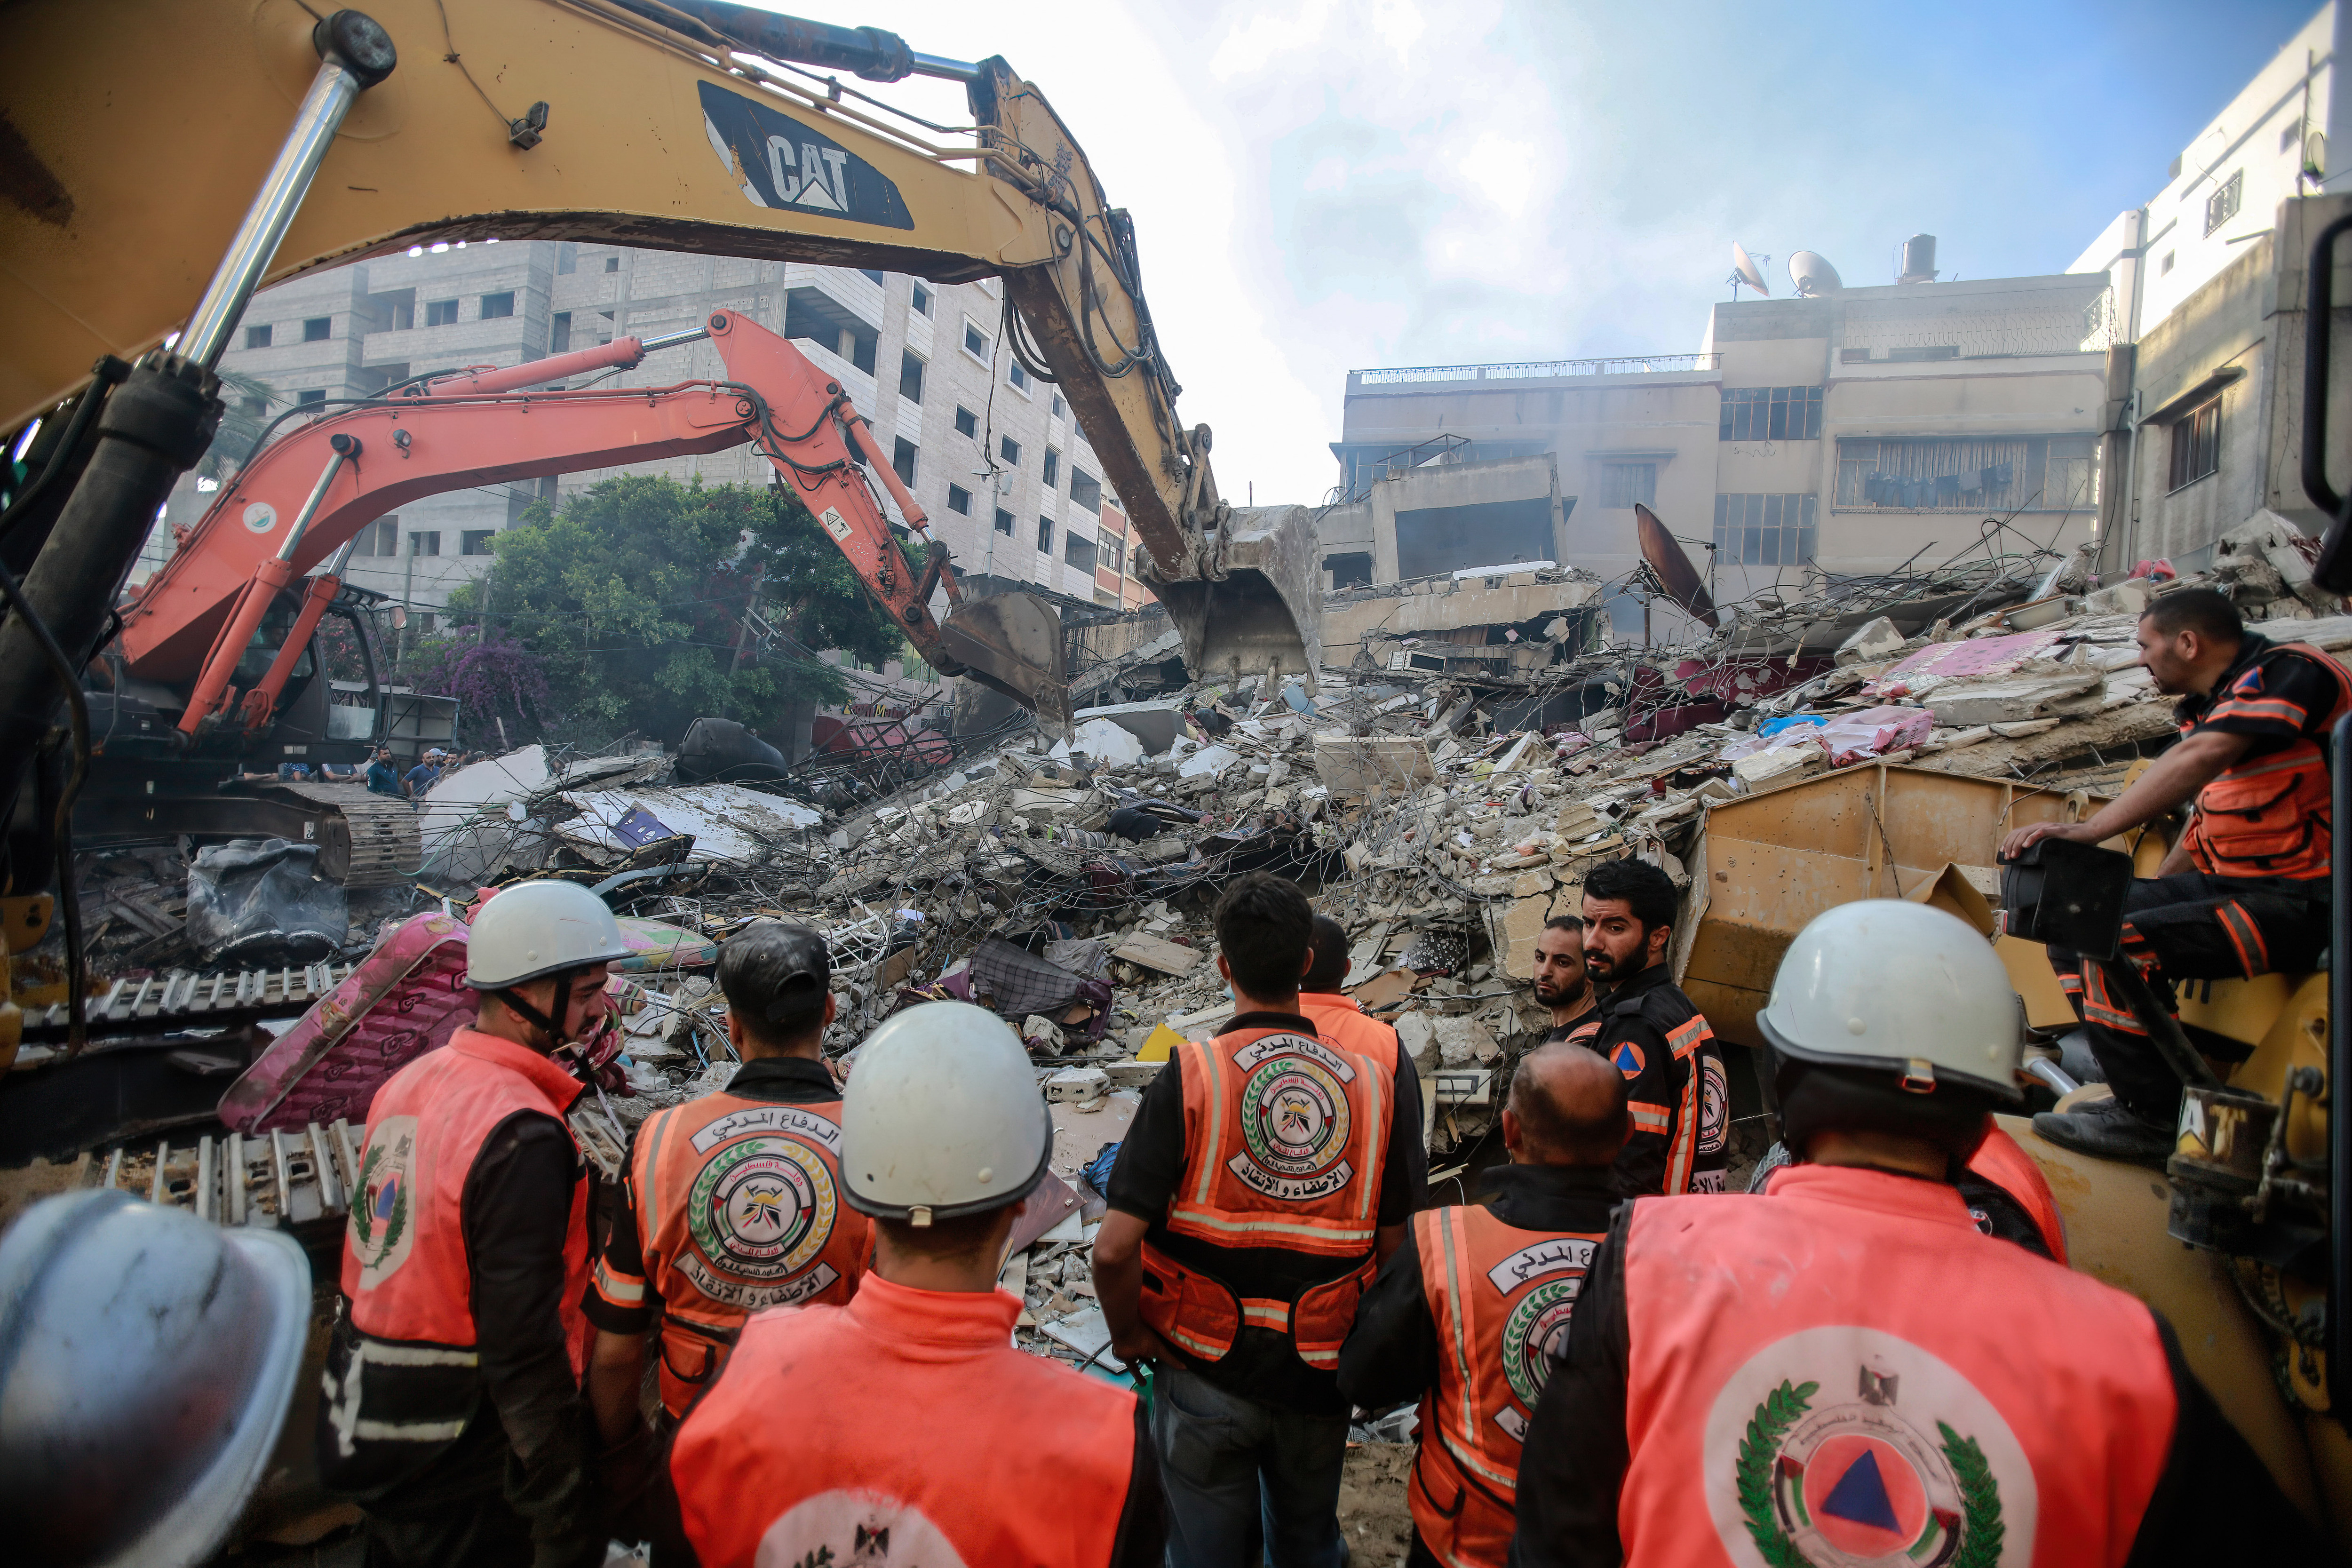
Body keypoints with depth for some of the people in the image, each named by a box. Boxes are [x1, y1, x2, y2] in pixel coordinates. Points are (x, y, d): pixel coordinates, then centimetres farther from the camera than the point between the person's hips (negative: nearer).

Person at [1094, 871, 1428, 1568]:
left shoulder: (1188, 1080, -20)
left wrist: (1129, 1332, -4)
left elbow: (1114, 1249, -23)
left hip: (1206, 1376, -3)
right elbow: (1395, 1244, -6)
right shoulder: (1378, 1081, -11)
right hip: (1322, 1376, 3)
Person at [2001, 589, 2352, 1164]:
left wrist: (2089, 830, -36)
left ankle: (2158, 1120, -9)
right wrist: (2153, 891, 14)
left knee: (2116, 945, -27)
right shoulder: (2210, 704, 14)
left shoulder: (2288, 670, -15)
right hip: (2234, 881, 10)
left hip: (2304, 901, -9)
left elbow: (2201, 759, -31)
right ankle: (2141, 1092, 4)